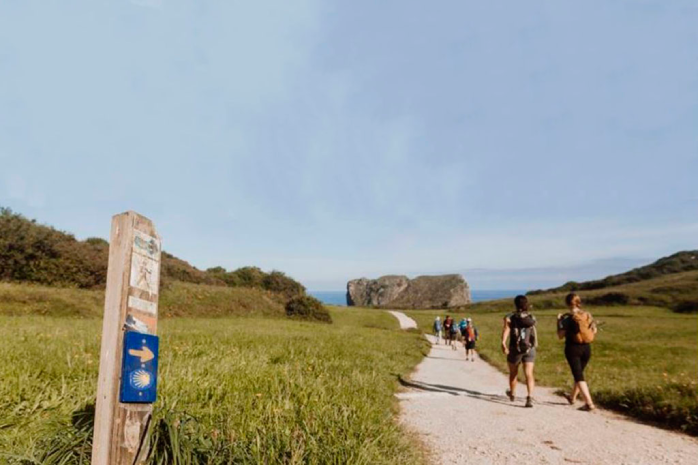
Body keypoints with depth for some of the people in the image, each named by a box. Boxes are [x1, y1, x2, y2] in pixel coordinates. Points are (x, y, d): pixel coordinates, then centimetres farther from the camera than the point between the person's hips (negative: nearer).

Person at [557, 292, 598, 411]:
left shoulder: (568, 317, -14)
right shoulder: (588, 315, 0)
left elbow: (560, 335, -13)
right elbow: (594, 331, 7)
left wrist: (559, 321, -2)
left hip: (573, 348, -6)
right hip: (586, 348, 6)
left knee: (578, 376, -1)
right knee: (579, 373, 21)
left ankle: (589, 403, -10)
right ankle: (572, 397, 39)